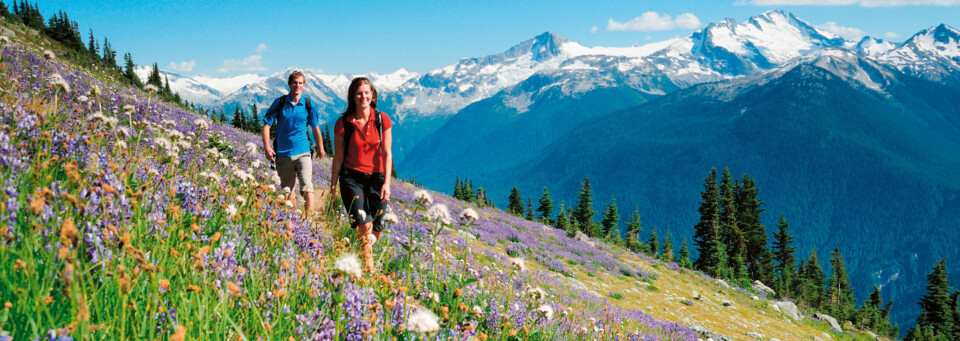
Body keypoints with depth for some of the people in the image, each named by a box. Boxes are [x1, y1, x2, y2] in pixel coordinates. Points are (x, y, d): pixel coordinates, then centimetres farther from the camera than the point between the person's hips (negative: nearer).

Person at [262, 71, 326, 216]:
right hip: (283, 153, 1)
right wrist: (267, 147, -10)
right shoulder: (280, 102, -1)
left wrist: (320, 149, 21)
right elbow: (267, 124, 1)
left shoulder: (308, 105, 1)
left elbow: (315, 128, 14)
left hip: (303, 151, -1)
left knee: (307, 185, -17)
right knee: (287, 189, 10)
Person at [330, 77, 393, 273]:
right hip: (351, 178, -2)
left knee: (376, 231, 4)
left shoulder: (382, 120, 0)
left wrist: (387, 183, -6)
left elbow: (387, 154, 1)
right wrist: (333, 186, 4)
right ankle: (368, 269, -8)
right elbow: (338, 157, 3)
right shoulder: (343, 123, -4)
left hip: (376, 178, 3)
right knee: (364, 225, -19)